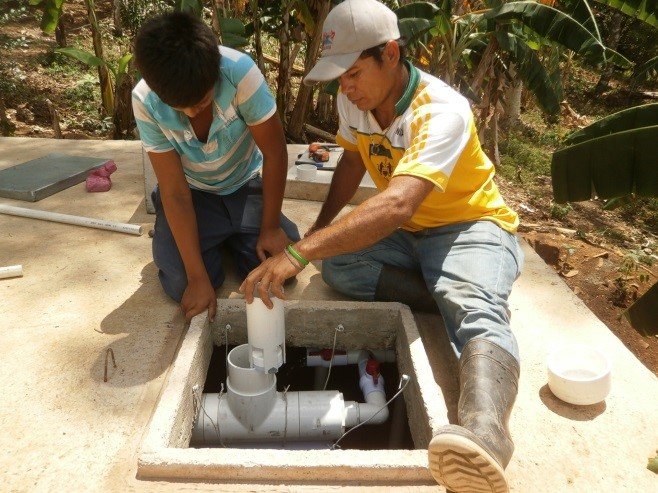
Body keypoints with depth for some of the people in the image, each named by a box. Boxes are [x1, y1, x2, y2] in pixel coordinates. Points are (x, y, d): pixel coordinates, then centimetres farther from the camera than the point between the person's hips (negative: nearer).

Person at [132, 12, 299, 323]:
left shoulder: (239, 71, -31)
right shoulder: (145, 102, -26)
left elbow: (275, 152, -20)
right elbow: (175, 193, -23)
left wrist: (270, 226, -15)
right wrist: (198, 278, -26)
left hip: (245, 186, 1)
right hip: (193, 193, 0)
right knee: (180, 284, -19)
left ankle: (232, 239, 16)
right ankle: (214, 244, 15)